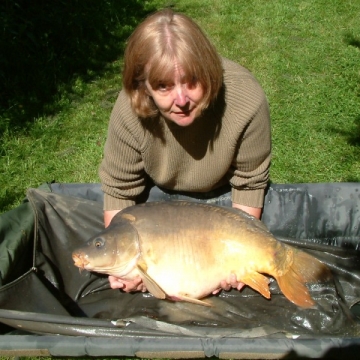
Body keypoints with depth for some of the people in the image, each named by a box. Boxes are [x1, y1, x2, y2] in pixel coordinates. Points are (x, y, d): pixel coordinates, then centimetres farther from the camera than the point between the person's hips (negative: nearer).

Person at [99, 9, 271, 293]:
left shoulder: (246, 103, -40)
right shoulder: (128, 113, -37)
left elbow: (249, 184, -26)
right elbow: (119, 188, -24)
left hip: (224, 189, 0)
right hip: (160, 191, 1)